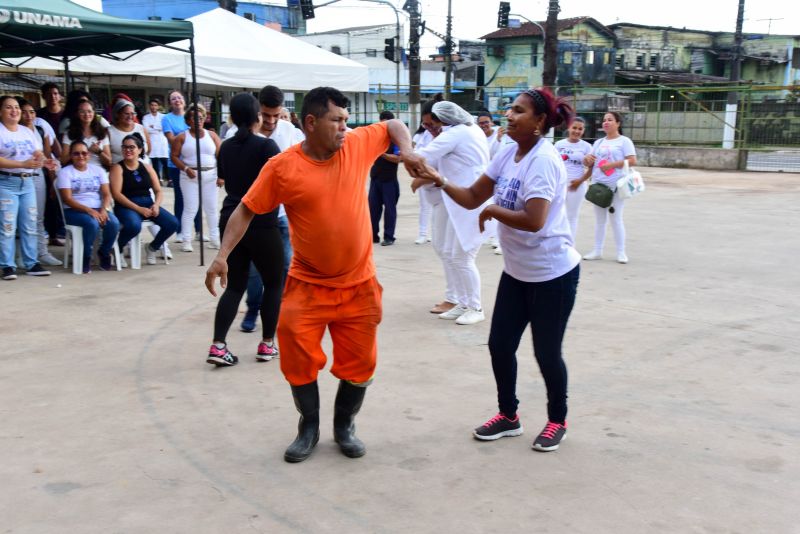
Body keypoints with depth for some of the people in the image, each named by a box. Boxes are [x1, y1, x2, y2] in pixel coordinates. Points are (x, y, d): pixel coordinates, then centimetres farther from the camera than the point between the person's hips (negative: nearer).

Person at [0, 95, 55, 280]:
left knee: (30, 225, 7)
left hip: (28, 182, 6)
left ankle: (32, 264, 13)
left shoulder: (27, 131, 12)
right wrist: (23, 164, -25)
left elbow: (38, 154, 12)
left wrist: (44, 162, -11)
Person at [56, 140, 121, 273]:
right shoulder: (65, 172, 0)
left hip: (98, 209, 4)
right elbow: (67, 199, -9)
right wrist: (89, 210, -23)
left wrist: (103, 209, -17)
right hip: (75, 210, -4)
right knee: (92, 223, -36)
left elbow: (106, 194, 5)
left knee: (114, 223, -28)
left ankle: (104, 252, 0)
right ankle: (86, 256, -11)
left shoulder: (98, 170, 13)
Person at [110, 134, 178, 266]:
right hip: (126, 206, -5)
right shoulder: (117, 168, 1)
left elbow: (158, 191, 13)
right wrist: (138, 209, -18)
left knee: (173, 223, -17)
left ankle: (152, 247, 11)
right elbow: (116, 194, -10)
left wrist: (156, 205, -10)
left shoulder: (147, 168, 15)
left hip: (148, 204, 5)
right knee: (134, 225, -38)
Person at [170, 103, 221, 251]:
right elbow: (174, 156, -2)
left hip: (210, 175, 3)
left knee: (211, 208, 8)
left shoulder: (211, 135, 8)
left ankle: (214, 239, 17)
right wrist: (186, 169, -16)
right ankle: (186, 241, 2)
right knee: (190, 208, -4)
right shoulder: (182, 137, 3)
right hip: (190, 176, -2)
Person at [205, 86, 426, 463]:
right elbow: (246, 210, -5)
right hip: (307, 284, -2)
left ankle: (344, 426, 31)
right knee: (299, 360, 2)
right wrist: (223, 255, -14)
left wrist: (407, 152, -5)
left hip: (358, 285, 2)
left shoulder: (358, 145, -3)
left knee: (359, 362, 9)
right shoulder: (282, 167, -11)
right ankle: (309, 427, 25)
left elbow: (394, 126, 15)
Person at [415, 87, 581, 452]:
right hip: (517, 271, 8)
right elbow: (473, 198, 4)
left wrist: (493, 210, -17)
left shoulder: (543, 160, -23)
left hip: (553, 274, -8)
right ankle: (508, 416, 30)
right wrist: (440, 181, -13)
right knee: (499, 344, 10)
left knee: (546, 352, 4)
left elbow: (534, 221, -32)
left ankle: (557, 421, 28)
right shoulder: (508, 154, 3)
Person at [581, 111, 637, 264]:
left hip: (616, 186, -6)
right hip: (598, 185, 6)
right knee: (600, 220, 11)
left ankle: (621, 252, 7)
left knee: (616, 219, -2)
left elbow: (632, 160, -12)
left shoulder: (624, 141, -3)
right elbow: (589, 163, 17)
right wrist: (587, 158, -7)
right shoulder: (598, 142, 14)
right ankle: (597, 251, 17)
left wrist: (611, 165, -19)